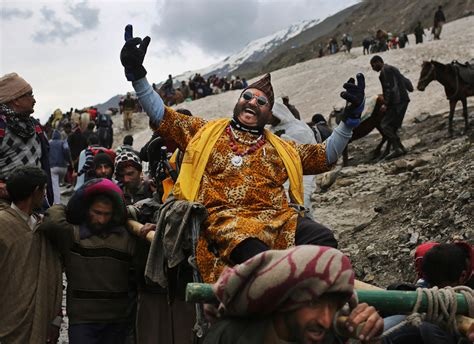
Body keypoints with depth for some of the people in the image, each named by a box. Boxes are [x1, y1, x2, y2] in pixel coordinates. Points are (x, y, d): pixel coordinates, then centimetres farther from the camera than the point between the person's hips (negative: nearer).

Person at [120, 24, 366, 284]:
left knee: (324, 240, -30)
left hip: (278, 219, 4)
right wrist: (137, 73, 12)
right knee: (258, 257, -39)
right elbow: (161, 116, 21)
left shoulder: (281, 149, 29)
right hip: (226, 219, -3)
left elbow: (326, 156, 29)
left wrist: (350, 117, 20)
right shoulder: (205, 132, 23)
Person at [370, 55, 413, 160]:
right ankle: (401, 148, 8)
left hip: (397, 102, -10)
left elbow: (389, 87, -18)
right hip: (403, 101, 10)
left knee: (385, 125, -11)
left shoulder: (385, 70, -8)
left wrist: (386, 103, -19)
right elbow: (405, 81, 27)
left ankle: (397, 149, -17)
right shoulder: (392, 69, 23)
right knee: (393, 126, 11)